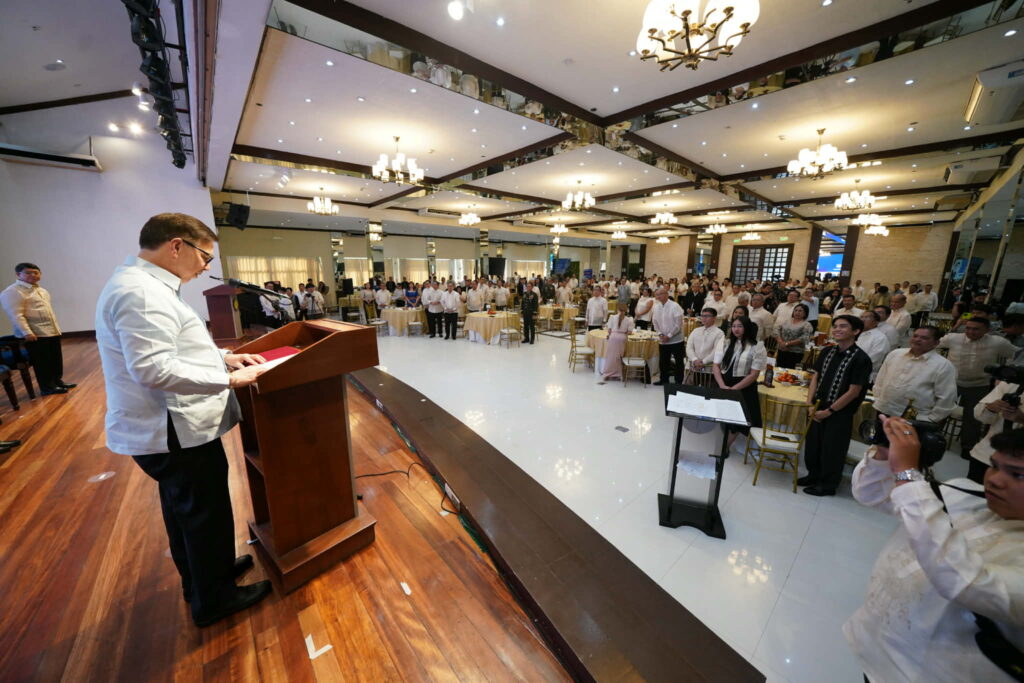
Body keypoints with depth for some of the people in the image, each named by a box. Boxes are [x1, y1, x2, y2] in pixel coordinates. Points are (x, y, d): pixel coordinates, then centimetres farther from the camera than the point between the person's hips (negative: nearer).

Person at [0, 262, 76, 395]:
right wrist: (27, 332, -24)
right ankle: (47, 387, 9)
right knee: (42, 362, 0)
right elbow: (16, 315, -18)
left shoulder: (42, 291, 15)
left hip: (52, 331, 8)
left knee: (56, 359, 15)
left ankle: (57, 381, 27)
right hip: (36, 334, -8)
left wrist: (56, 328, 21)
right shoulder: (12, 292, -11)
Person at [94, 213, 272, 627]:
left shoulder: (143, 285, 10)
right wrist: (229, 378, -24)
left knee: (185, 510, 25)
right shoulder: (141, 291, -23)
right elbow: (154, 368, -30)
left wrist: (224, 357, 8)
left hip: (170, 426, 10)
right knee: (205, 513, 9)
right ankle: (213, 599, 31)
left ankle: (202, 576, 47)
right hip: (175, 430, -10)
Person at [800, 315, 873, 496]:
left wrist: (829, 411, -12)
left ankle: (828, 484, 27)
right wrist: (810, 403, -3)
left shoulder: (861, 358, -15)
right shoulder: (827, 351, 2)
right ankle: (814, 475, 37)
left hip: (840, 413, -5)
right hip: (817, 409, 5)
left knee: (832, 449, 9)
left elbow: (853, 392, -15)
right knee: (812, 444, 17)